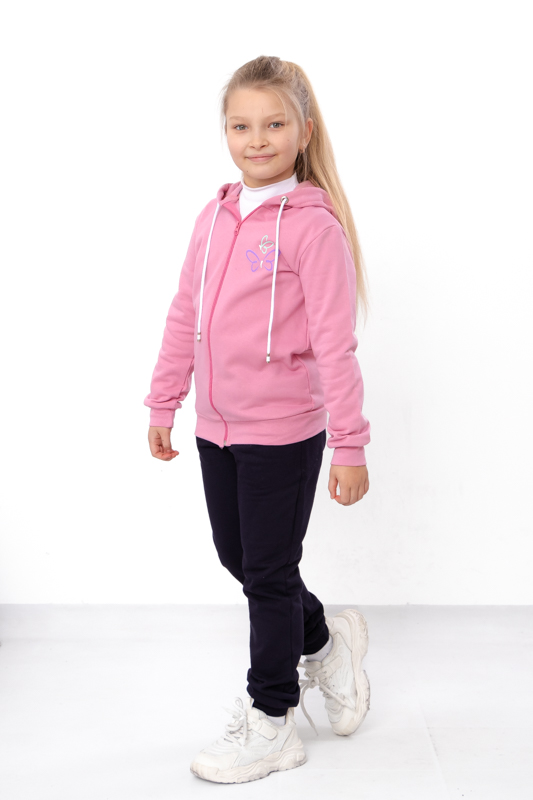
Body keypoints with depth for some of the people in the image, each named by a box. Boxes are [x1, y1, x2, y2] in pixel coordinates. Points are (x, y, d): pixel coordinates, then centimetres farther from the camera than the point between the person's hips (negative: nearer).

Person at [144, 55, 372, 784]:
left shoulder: (314, 224, -14)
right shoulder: (215, 217, 6)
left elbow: (334, 342, -15)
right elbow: (185, 316, 12)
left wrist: (350, 445, -15)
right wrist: (164, 403, 14)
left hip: (284, 430, -7)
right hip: (217, 426, 7)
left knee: (270, 573, 4)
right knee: (237, 558, 18)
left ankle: (272, 724, 23)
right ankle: (324, 640, 44)